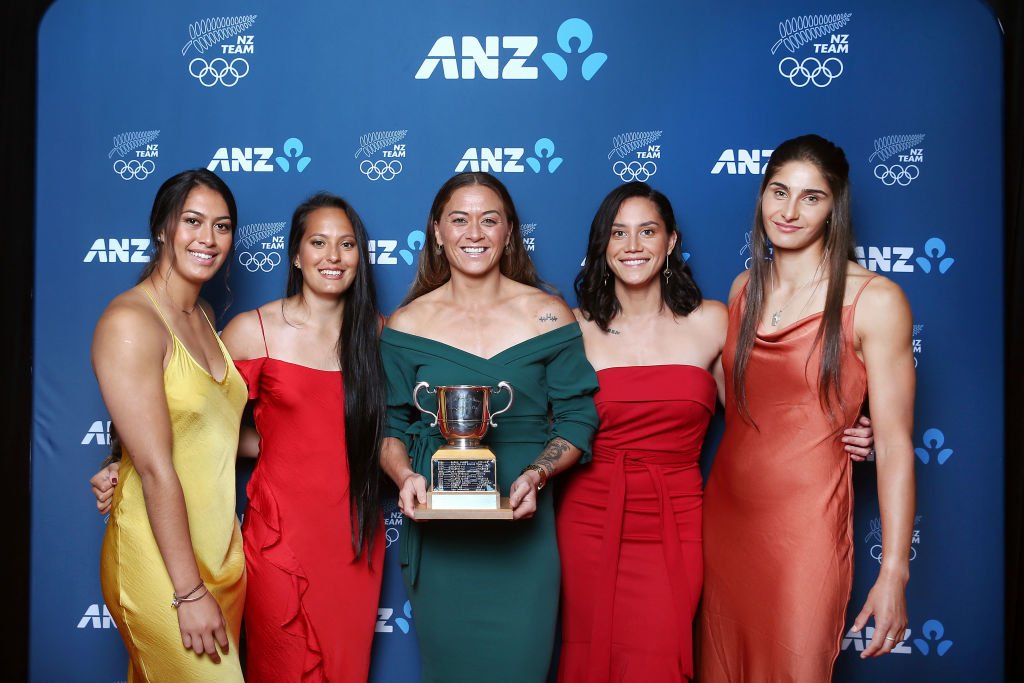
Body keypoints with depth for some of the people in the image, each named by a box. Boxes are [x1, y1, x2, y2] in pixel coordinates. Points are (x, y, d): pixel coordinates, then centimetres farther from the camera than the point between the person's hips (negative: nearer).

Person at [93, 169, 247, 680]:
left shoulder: (202, 317, 9)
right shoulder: (129, 322, -17)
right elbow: (155, 470, -20)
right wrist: (190, 592, -18)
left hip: (220, 548, 8)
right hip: (159, 561, -8)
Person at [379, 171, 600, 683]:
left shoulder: (549, 316, 1)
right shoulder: (407, 324, 3)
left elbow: (577, 419, 1)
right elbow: (390, 426, 6)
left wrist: (536, 474, -15)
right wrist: (405, 476, -13)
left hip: (522, 527, -1)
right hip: (436, 531, 1)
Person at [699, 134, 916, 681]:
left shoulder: (874, 301, -10)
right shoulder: (744, 288, 7)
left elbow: (894, 444, -11)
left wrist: (894, 573, -14)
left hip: (805, 527, -5)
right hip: (724, 513, 5)